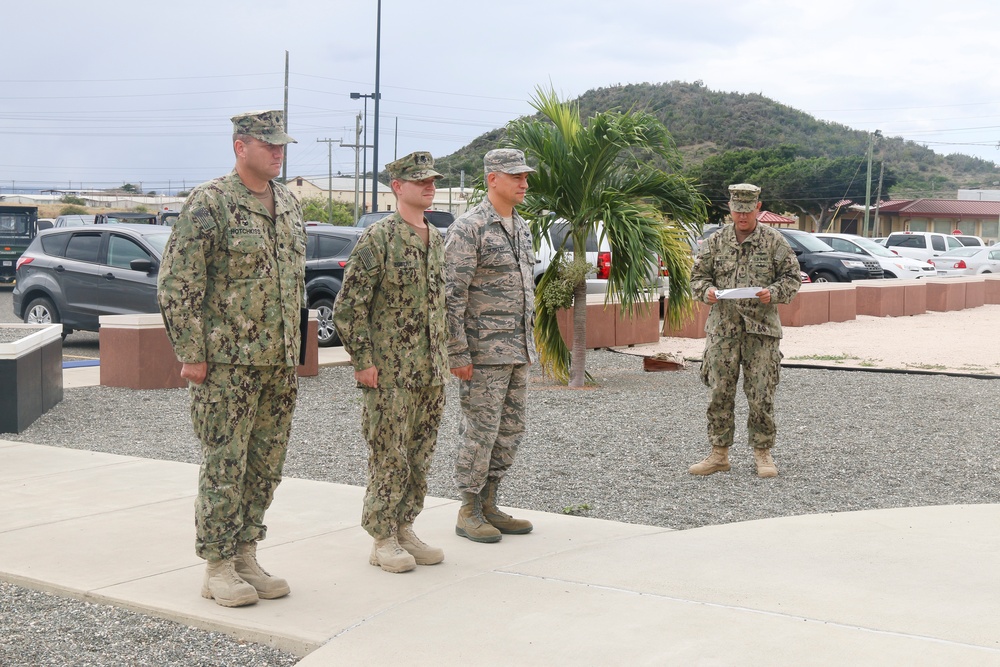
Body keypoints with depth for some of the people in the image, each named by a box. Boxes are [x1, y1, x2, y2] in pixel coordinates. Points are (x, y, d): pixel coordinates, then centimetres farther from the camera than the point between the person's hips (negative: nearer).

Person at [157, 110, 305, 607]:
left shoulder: (289, 205, 12)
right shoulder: (209, 203, -9)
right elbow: (177, 283, -12)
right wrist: (190, 353, -14)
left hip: (280, 362, 7)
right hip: (228, 362, -7)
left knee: (266, 467, 11)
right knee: (224, 466, -1)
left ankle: (246, 556, 22)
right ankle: (219, 569, 10)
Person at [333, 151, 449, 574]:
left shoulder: (436, 238, 13)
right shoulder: (377, 239, -10)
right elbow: (349, 305, -12)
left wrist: (443, 357, 17)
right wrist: (362, 361, -14)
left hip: (431, 370, 7)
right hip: (390, 371, -7)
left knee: (420, 454, 11)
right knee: (389, 456, -2)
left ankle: (405, 529, 22)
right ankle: (383, 541, 8)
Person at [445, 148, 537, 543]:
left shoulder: (521, 226, 14)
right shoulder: (468, 228, -12)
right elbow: (452, 295, -16)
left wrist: (530, 340, 19)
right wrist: (458, 353, -18)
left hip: (518, 351, 8)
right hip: (484, 352, -8)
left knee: (510, 431, 11)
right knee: (480, 431, -3)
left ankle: (488, 505, 22)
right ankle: (468, 513, 9)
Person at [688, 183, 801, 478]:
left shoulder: (774, 241, 3)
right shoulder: (716, 241, 8)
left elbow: (792, 277, 5)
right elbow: (698, 275, 13)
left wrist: (773, 293, -14)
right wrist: (706, 291, -8)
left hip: (762, 328, -2)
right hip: (722, 328, 2)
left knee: (761, 395, 1)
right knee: (719, 393, 4)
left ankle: (762, 453, 13)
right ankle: (719, 454, 13)